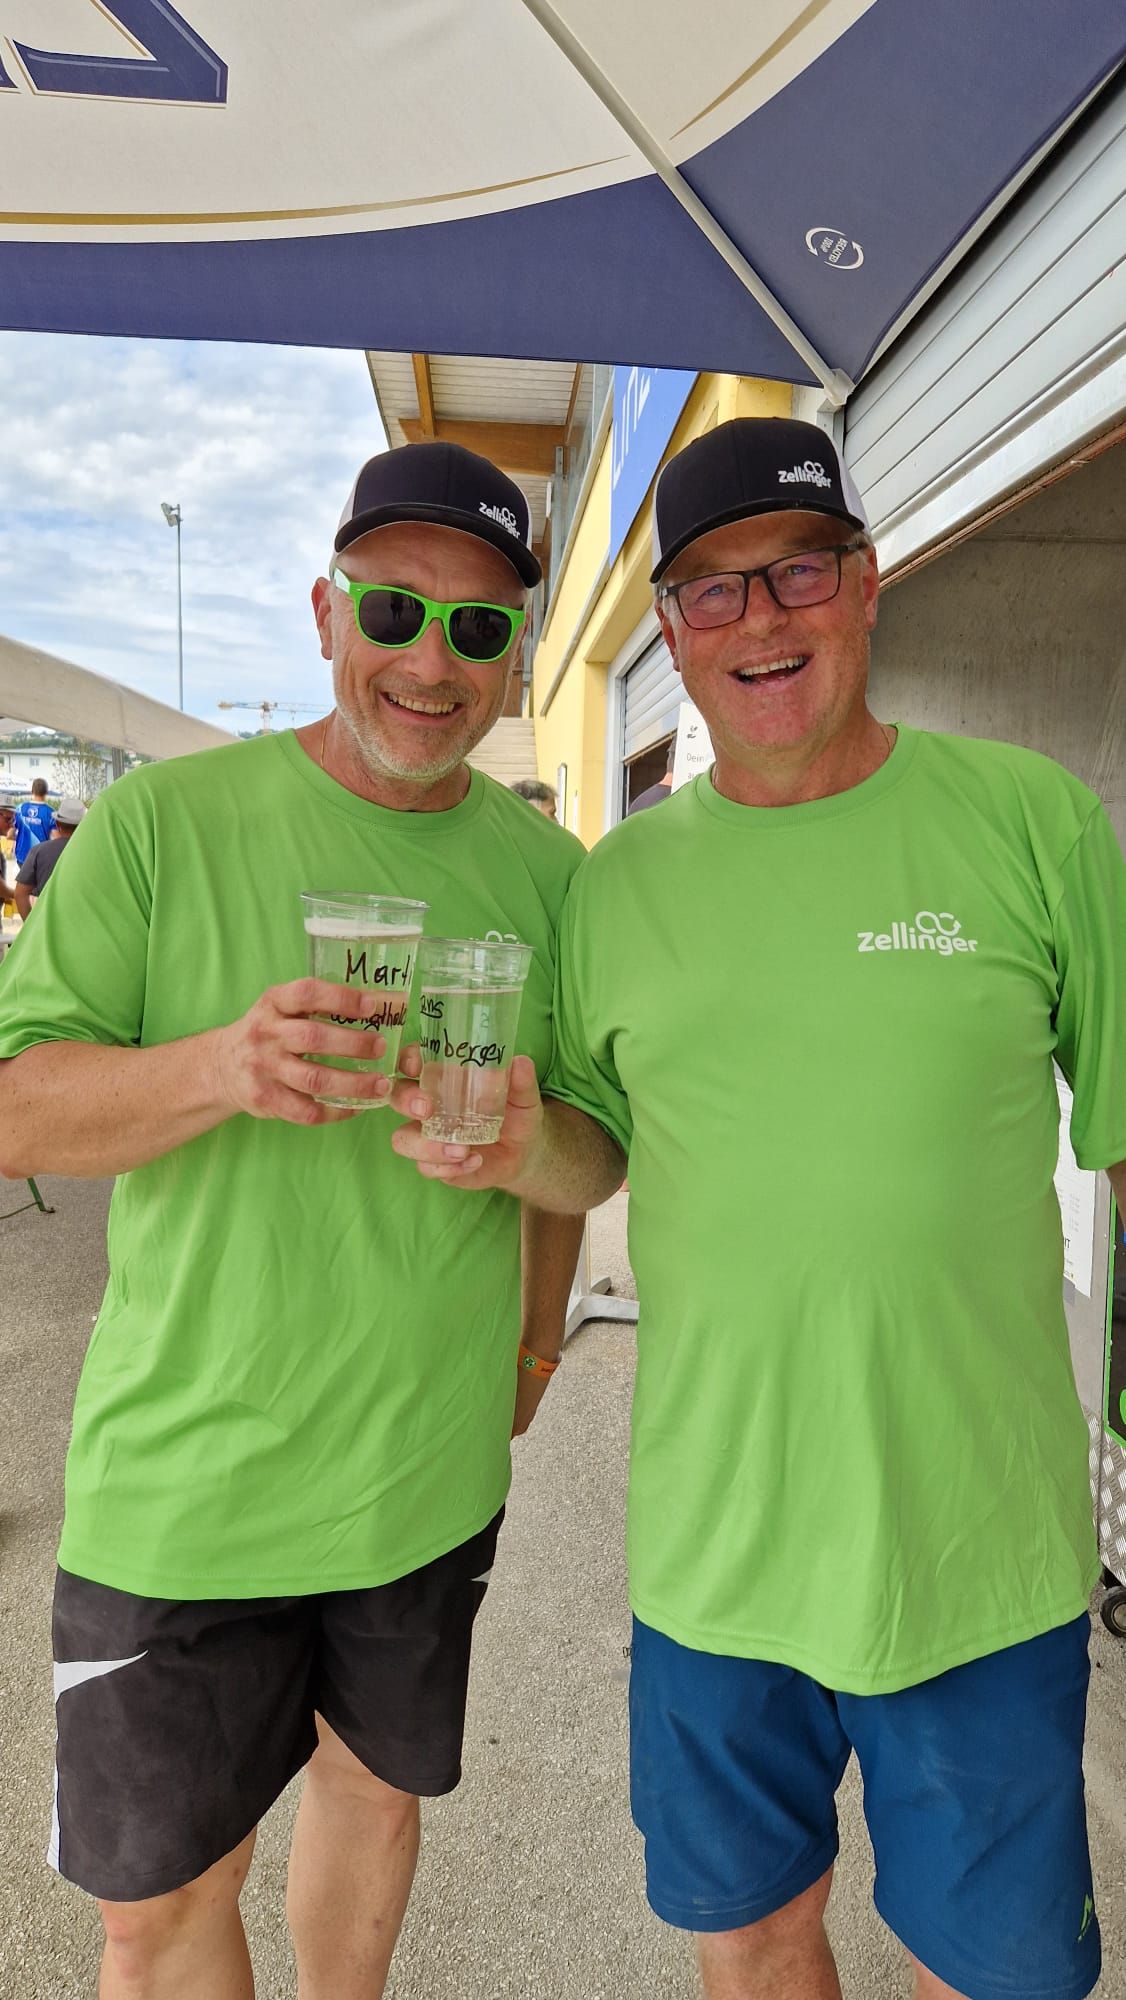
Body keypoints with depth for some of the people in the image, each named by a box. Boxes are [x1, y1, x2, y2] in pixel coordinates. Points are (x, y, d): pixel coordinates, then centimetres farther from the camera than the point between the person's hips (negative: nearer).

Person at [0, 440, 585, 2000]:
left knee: (377, 1785, 25)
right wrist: (221, 1067, -28)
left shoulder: (546, 867, 0)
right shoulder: (164, 820, -9)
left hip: (433, 1471, 3)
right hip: (183, 1478, -2)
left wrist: (536, 1343, 9)